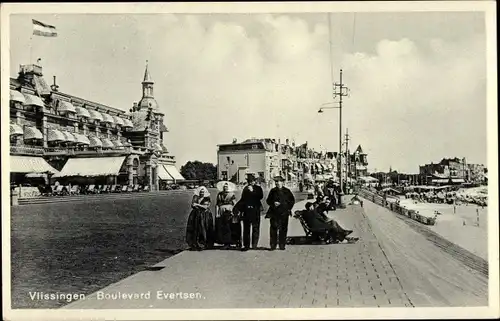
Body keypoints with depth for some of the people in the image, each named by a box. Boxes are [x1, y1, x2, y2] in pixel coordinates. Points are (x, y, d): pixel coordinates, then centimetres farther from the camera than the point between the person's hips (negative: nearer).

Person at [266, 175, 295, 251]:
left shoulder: (287, 191, 9)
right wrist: (273, 203, -6)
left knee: (283, 229, 1)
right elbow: (268, 200, 13)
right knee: (273, 228, -5)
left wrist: (289, 208, 4)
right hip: (274, 213, 0)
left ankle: (282, 245, 9)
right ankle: (273, 245, 0)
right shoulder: (273, 191, 9)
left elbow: (292, 200, 16)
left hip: (284, 213, 0)